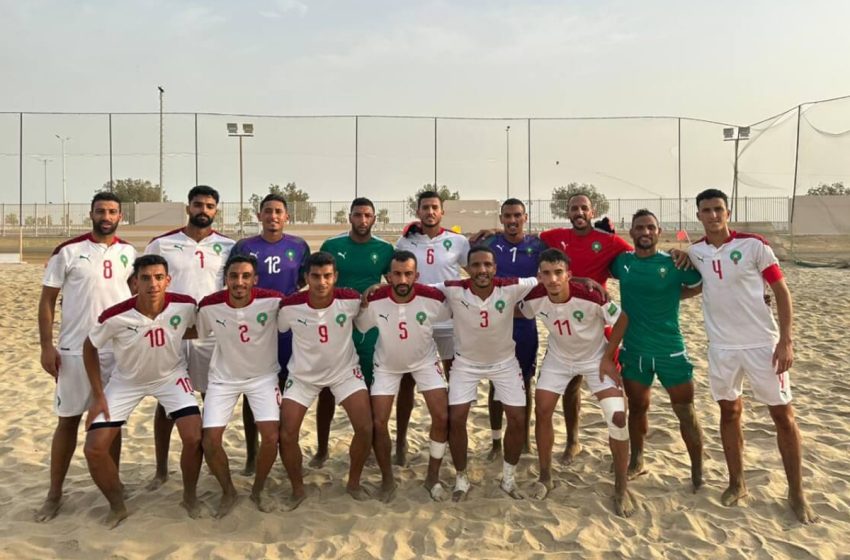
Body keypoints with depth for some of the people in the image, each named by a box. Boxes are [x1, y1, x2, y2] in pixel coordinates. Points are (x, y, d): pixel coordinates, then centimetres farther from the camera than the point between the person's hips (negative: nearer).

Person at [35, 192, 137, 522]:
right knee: (68, 420, 6)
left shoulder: (130, 254, 5)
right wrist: (46, 346, -8)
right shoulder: (67, 251, -4)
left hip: (119, 351, 2)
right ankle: (54, 493, 20)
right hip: (74, 351, -2)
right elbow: (47, 300, -2)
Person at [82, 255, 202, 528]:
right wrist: (97, 396, -8)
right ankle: (117, 507, 19)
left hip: (171, 376, 0)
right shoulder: (115, 317, -28)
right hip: (127, 381, 0)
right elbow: (90, 347, -8)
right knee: (94, 449, -7)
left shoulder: (185, 305, -25)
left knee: (194, 438, -16)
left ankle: (189, 496, 13)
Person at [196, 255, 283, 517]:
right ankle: (228, 491, 21)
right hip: (223, 378, 1)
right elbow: (196, 333, 2)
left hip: (263, 376, -1)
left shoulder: (273, 301, -22)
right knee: (210, 441, -7)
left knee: (271, 437, -12)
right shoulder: (209, 306, -17)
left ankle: (258, 490, 18)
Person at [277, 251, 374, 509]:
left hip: (344, 370, 0)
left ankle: (354, 482, 17)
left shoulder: (351, 300, -23)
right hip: (303, 374, 0)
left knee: (365, 428, -11)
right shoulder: (290, 306, -24)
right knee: (286, 435, -6)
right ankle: (298, 489, 21)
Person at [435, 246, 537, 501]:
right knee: (455, 419, -6)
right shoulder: (453, 290, -25)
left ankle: (508, 478, 24)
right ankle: (461, 479, 17)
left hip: (504, 361, 1)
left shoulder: (511, 288, -25)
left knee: (518, 419, 0)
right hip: (466, 362, -1)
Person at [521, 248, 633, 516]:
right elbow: (519, 313, 1)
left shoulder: (589, 296, -34)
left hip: (595, 358, -3)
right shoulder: (535, 298, -24)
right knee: (542, 412, -2)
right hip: (558, 358, 3)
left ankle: (621, 487, 7)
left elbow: (621, 320, -19)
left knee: (617, 417, -12)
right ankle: (545, 478, 19)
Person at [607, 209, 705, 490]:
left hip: (670, 350, -2)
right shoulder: (622, 262, 0)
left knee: (685, 411, 5)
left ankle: (698, 472, 20)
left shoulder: (674, 263, -9)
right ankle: (636, 461, 32)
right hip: (633, 350, 3)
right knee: (637, 407, 15)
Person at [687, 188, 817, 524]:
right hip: (721, 346, 3)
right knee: (729, 411, 11)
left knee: (783, 415, 4)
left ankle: (796, 493, 18)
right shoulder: (694, 252, 1)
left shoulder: (754, 245, -9)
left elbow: (781, 291, -6)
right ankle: (737, 483, 26)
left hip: (763, 343, -3)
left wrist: (786, 340, -13)